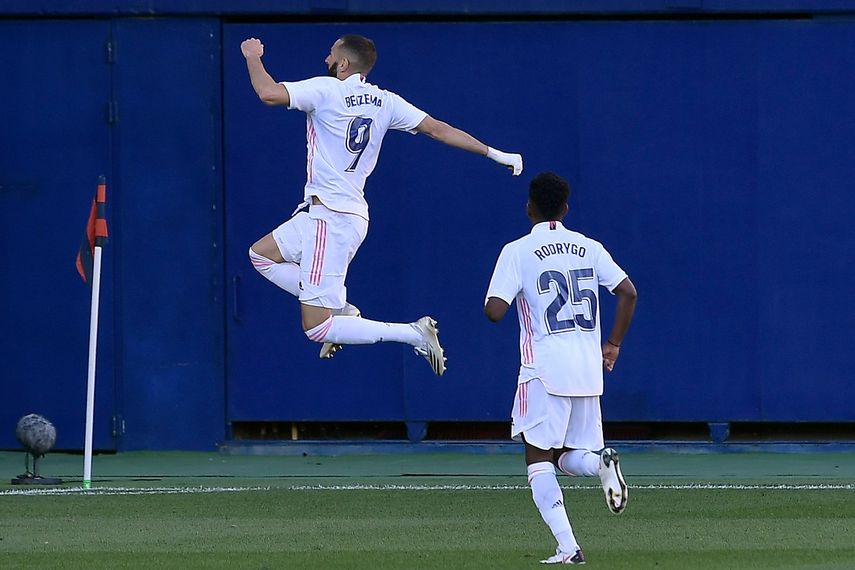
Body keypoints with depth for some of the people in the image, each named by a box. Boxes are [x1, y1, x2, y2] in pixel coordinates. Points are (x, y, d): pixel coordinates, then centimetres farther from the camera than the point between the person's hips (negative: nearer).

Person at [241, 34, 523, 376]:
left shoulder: (327, 91, -13)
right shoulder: (384, 102, 6)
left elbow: (268, 93, -21)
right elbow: (438, 129, 5)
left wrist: (253, 58, -1)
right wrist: (493, 153, 9)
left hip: (331, 218, -9)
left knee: (317, 329, -7)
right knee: (261, 255, 24)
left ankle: (414, 334, -12)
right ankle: (341, 311, 16)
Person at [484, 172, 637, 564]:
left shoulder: (517, 252, -4)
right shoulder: (589, 248, 9)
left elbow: (494, 311, -11)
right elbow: (628, 292, 3)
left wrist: (492, 302, 13)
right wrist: (613, 344, 13)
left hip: (544, 370, -4)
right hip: (588, 370, 4)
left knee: (538, 458, 0)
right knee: (570, 456, 15)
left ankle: (567, 546, -16)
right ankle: (601, 463, -22)